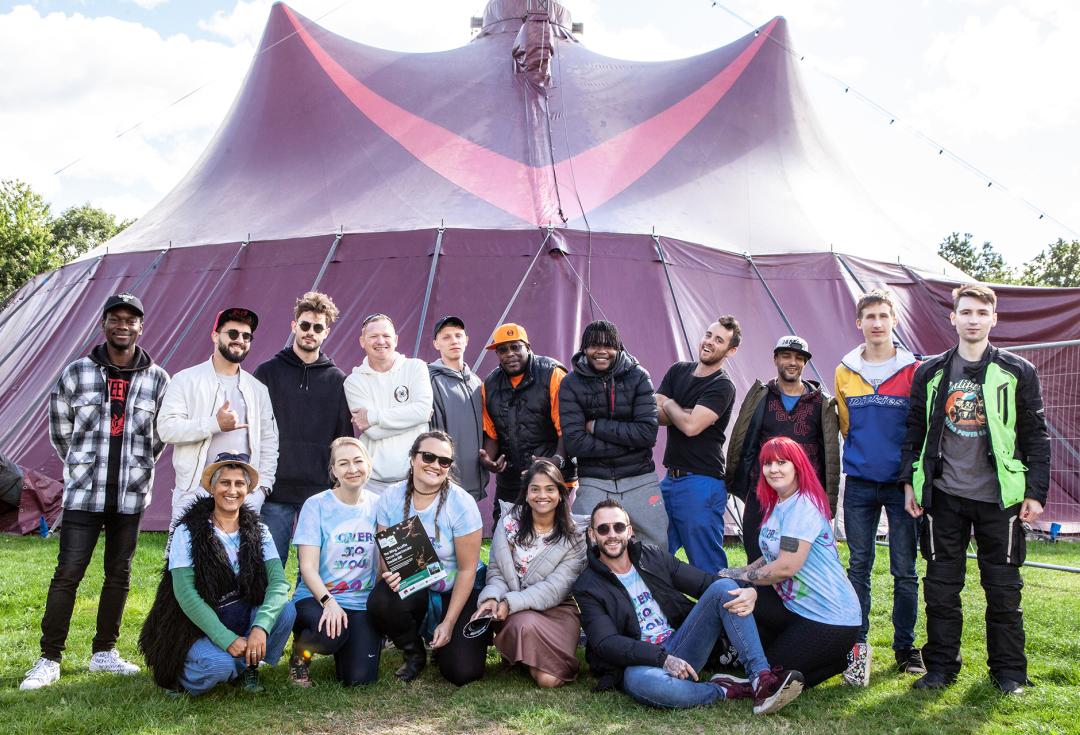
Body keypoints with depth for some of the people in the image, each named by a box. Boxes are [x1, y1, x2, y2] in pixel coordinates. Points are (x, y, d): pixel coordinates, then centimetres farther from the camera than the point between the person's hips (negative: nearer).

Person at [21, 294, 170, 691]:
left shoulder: (158, 379, 2)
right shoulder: (77, 372, 0)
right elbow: (60, 427, 10)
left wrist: (137, 467, 11)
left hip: (131, 495, 2)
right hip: (84, 494, -1)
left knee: (119, 575, 10)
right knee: (67, 573, -1)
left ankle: (104, 652, 24)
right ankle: (49, 658, 10)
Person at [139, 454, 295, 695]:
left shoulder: (258, 531, 0)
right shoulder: (188, 532, -10)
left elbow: (279, 581, -13)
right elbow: (185, 594, -17)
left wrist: (261, 627, -31)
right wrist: (227, 639, -24)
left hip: (243, 619, 4)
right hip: (198, 628, -3)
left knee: (286, 611, -24)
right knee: (220, 665, -33)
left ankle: (247, 666, 2)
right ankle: (184, 676, 3)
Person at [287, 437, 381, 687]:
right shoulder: (316, 505, -5)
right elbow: (308, 567, -9)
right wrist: (329, 601, -25)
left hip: (363, 602, 3)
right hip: (317, 597, -3)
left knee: (359, 678, -13)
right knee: (331, 633, -35)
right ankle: (300, 652, 2)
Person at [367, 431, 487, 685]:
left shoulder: (461, 503, -18)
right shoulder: (391, 497, -8)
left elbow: (467, 569, -13)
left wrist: (449, 623, -14)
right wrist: (390, 575, -26)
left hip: (458, 590, -2)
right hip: (411, 586, 3)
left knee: (462, 671, -18)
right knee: (379, 601, -32)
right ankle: (414, 654, 1)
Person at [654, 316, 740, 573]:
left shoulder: (723, 387, -9)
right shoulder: (678, 371, 12)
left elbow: (691, 426, -22)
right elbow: (656, 414, 1)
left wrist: (669, 405, -3)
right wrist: (684, 413, -14)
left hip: (701, 483, -7)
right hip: (671, 478, 7)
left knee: (707, 565, 0)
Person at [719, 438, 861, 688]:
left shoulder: (803, 506, -20)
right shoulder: (776, 505, 9)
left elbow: (787, 566, -26)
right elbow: (772, 556, 11)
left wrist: (741, 575, -13)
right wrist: (743, 571, -6)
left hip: (831, 619, -9)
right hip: (796, 606, 9)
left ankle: (847, 658, 7)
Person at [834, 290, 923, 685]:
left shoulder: (912, 370, -2)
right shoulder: (845, 371, 5)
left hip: (901, 482, -2)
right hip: (859, 484, 2)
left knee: (905, 571, 5)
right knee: (859, 567, 4)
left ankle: (905, 646, 19)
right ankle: (858, 646, 11)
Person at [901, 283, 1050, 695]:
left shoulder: (1018, 373, 2)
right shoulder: (930, 373, 6)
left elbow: (1036, 437, 3)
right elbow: (915, 432, 10)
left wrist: (1035, 492, -3)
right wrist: (910, 482, 5)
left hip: (1000, 497, -1)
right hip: (944, 495, 1)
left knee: (1003, 587, 8)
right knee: (941, 586, 7)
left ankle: (1008, 671, 22)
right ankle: (941, 667, 19)